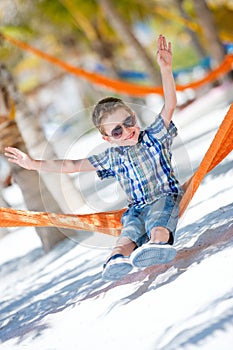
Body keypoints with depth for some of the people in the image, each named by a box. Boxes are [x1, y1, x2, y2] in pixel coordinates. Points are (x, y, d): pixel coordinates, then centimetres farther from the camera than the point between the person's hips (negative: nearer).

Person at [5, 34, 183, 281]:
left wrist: (165, 70, -19)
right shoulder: (112, 157, 12)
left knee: (157, 221, -37)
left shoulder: (154, 136, 6)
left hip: (164, 197, -2)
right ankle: (118, 256, -60)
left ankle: (157, 242, -66)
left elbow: (169, 106, -6)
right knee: (131, 229, -31)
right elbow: (74, 165, 14)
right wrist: (34, 164, 10)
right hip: (136, 208, 2)